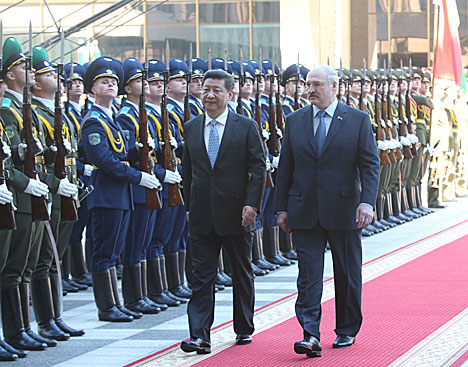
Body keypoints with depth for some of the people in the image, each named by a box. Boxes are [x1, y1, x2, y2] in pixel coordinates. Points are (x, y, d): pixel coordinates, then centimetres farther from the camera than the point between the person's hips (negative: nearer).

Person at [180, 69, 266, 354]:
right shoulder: (191, 128, 8)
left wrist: (252, 204, -13)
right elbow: (187, 170, 14)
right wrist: (190, 205, 9)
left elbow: (259, 168, -4)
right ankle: (200, 336, -8)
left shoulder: (246, 127, -1)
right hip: (202, 216, 2)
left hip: (236, 214, -2)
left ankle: (245, 329, 25)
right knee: (202, 275, -4)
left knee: (243, 274, 11)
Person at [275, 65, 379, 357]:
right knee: (309, 275, -6)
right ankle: (311, 336, -11)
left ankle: (347, 331, 23)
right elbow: (285, 168, 10)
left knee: (348, 275, 9)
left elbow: (370, 164, -3)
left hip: (343, 212, -1)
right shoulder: (295, 121, 7)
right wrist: (283, 208, 5)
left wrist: (367, 201, -16)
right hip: (305, 213, 1)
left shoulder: (358, 120, 0)